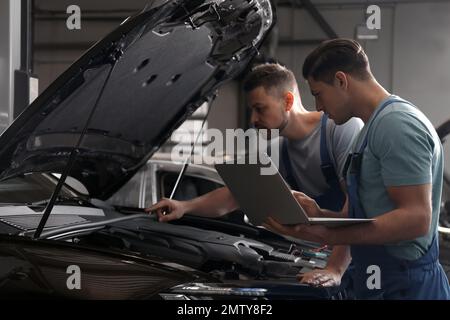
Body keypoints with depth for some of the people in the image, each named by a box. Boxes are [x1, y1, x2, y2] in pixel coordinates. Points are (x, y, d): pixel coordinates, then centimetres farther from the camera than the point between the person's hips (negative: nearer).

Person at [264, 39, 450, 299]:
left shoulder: (397, 124, -16)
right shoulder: (374, 127, 18)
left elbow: (416, 218, -23)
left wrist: (330, 236, -26)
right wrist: (321, 216, 3)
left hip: (404, 285, -10)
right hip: (380, 281, 10)